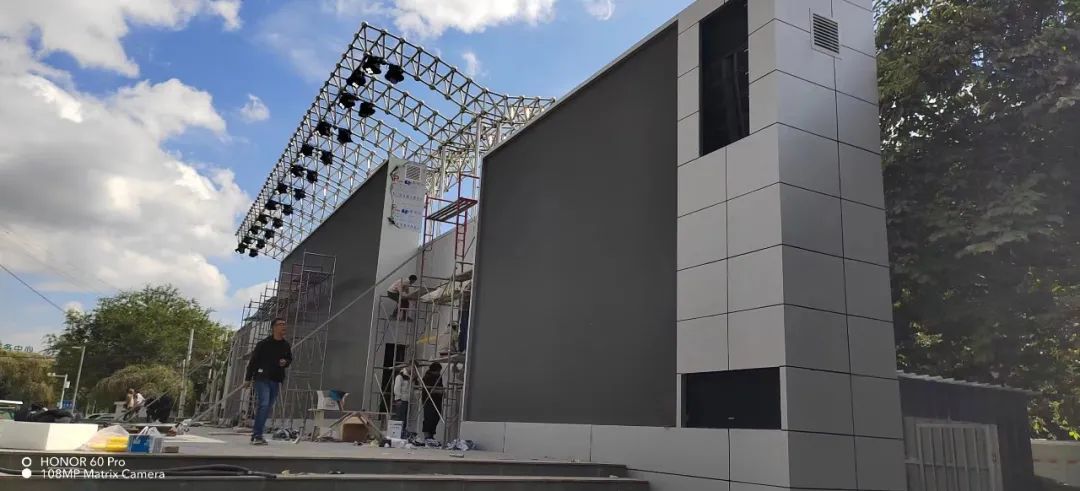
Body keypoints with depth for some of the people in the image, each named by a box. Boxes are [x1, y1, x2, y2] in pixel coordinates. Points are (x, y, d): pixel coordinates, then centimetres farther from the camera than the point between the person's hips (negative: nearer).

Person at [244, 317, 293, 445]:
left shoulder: (286, 346, 10)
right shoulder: (263, 344, -5)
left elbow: (290, 359, 24)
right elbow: (253, 361, -3)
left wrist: (285, 362, 0)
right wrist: (248, 378, -4)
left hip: (276, 380, 6)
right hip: (262, 378, -6)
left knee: (268, 408, 7)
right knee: (263, 404, -17)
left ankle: (256, 435, 15)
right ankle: (257, 435, -14)